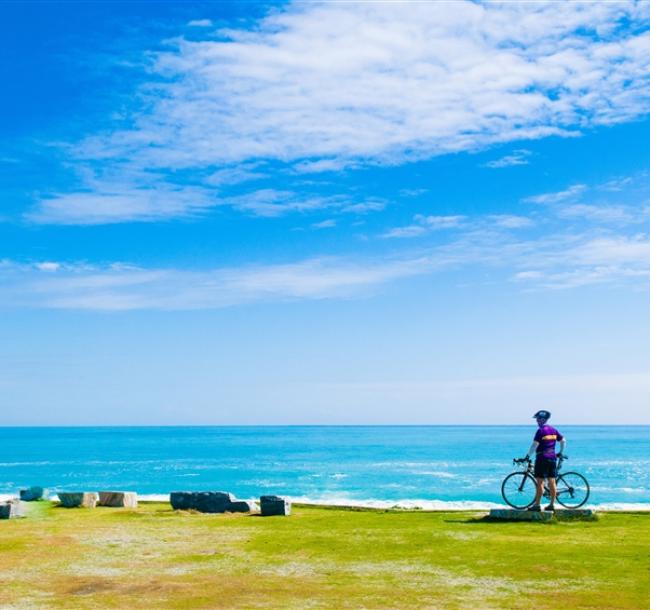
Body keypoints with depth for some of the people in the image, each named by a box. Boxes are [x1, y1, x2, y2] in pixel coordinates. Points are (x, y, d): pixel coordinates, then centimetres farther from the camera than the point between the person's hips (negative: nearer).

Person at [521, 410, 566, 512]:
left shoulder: (540, 431, -11)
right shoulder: (553, 430, 11)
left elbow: (534, 445, -16)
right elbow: (563, 441, 17)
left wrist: (528, 456, -12)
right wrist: (561, 453, 27)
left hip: (542, 458, -7)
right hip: (553, 458, 7)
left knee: (540, 482, -5)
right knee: (552, 482, 8)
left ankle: (537, 505, -4)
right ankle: (552, 504, 10)